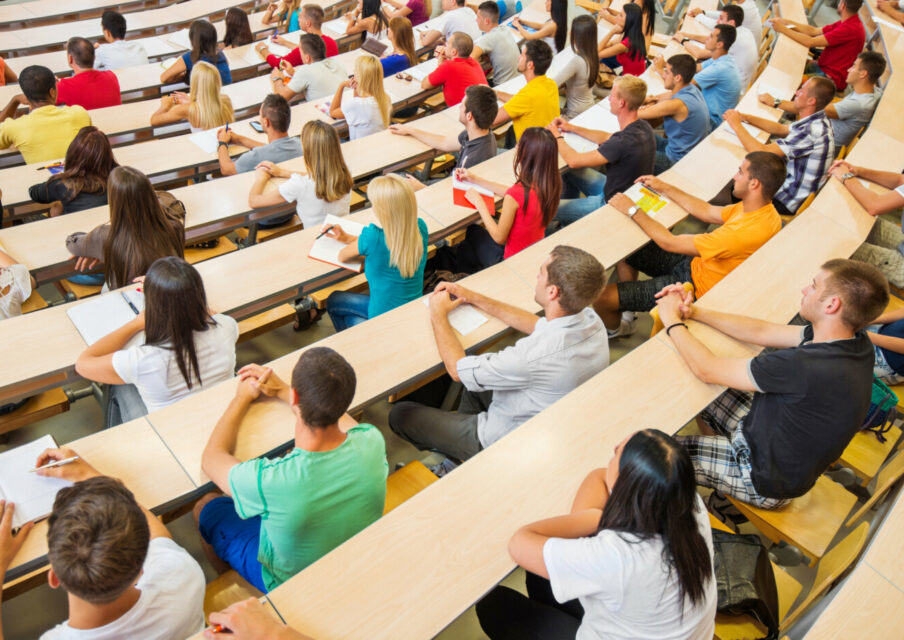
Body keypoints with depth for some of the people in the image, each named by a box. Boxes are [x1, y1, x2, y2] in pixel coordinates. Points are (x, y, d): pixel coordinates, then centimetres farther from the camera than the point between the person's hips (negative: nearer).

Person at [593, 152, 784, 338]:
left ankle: (617, 329, 25)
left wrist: (633, 210, -18)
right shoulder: (763, 209, -6)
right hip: (694, 263, 10)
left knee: (600, 297, -13)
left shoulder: (746, 232, -36)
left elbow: (670, 243, -28)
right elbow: (708, 212, 9)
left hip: (696, 288, -10)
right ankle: (626, 313, 25)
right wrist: (664, 188, 10)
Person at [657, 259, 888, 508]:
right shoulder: (855, 343, -10)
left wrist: (672, 319, -12)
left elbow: (707, 369, -28)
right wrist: (694, 311, -4)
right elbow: (761, 332, 0)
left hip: (764, 481, -8)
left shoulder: (807, 366, -38)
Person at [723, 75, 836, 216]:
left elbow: (763, 153, -30)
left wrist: (736, 125, -19)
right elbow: (780, 129, 15)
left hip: (786, 204, -9)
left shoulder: (813, 131, -30)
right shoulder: (818, 121, 1)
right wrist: (745, 117, 3)